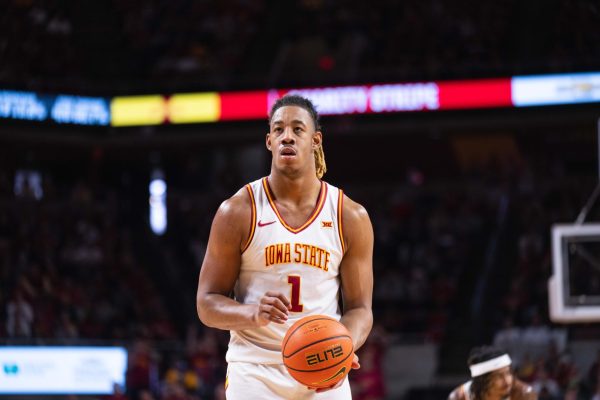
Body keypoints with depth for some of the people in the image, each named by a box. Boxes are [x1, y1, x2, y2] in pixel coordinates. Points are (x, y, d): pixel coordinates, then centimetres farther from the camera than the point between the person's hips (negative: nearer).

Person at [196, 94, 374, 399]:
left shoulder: (350, 217, 3)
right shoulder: (237, 212, -2)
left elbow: (359, 308, 6)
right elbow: (207, 304, 0)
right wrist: (252, 313, -22)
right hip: (255, 371, -2)